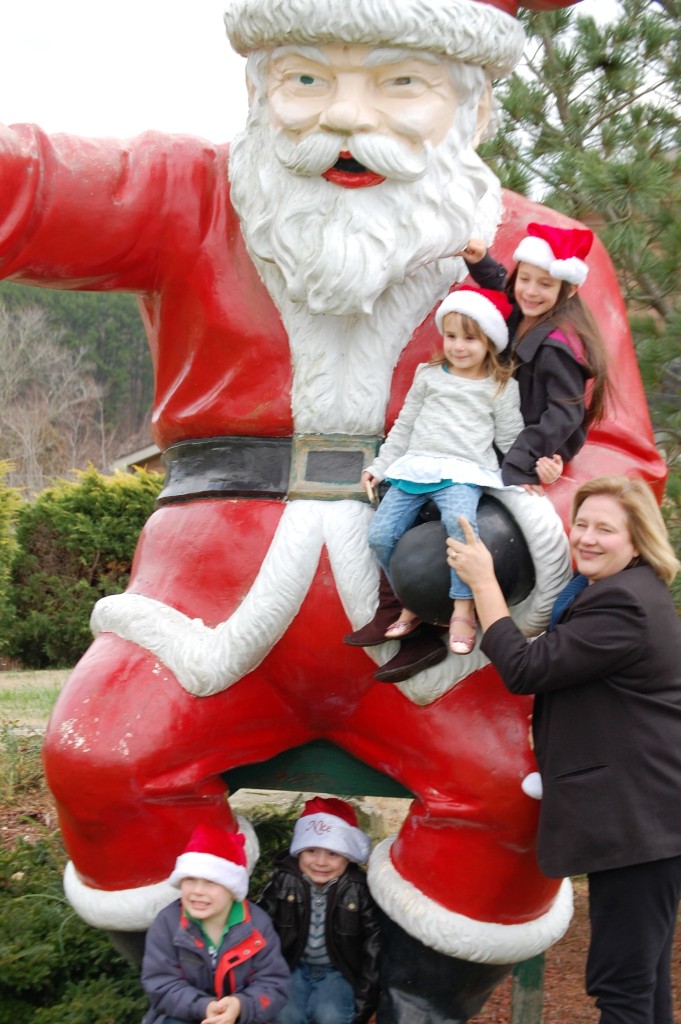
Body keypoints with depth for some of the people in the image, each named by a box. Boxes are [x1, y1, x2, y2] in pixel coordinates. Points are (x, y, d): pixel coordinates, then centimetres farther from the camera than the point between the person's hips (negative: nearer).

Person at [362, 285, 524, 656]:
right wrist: (380, 466, 16)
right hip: (414, 468, 4)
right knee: (380, 535, -13)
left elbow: (510, 440, 10)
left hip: (464, 472, -4)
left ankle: (463, 609, -27)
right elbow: (404, 426, 21)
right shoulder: (429, 375, 17)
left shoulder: (502, 387, 9)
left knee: (459, 520, -37)